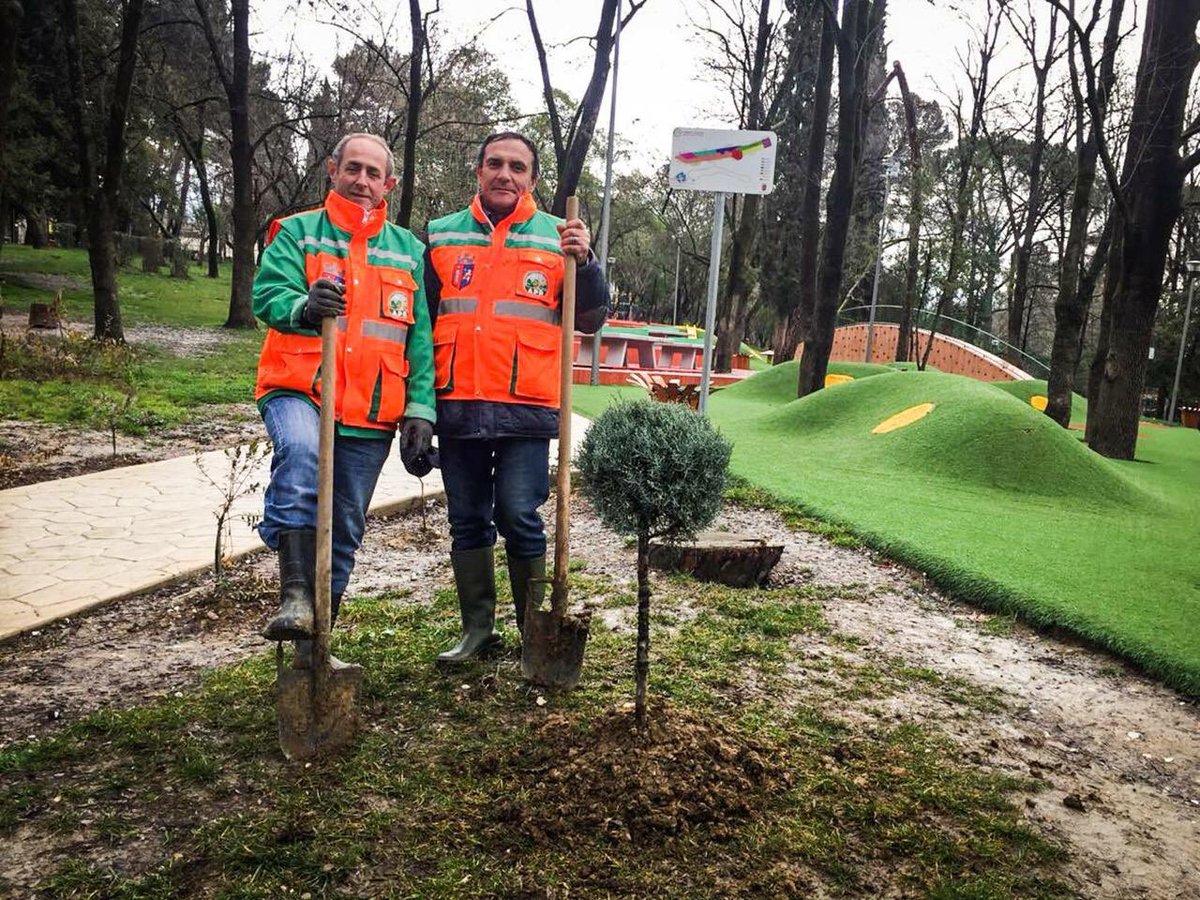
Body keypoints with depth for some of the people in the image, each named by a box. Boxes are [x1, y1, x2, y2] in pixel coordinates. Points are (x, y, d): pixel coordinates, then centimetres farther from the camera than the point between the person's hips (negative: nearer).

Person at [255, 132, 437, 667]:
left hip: (371, 413, 3)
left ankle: (314, 640, 20)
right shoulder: (297, 233, 8)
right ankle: (295, 596, -34)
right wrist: (304, 306, -32)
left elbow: (421, 338, 11)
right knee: (300, 452, -36)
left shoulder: (408, 251, 14)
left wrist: (420, 409, 1)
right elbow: (267, 293, -8)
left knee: (345, 529, 7)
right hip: (298, 392, -3)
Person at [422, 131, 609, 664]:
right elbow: (420, 321, 16)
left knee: (519, 519, -3)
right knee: (467, 521, 9)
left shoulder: (556, 238, 7)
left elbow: (590, 320, 5)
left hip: (525, 406, -3)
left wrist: (584, 262, -11)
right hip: (456, 405, 3)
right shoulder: (441, 236, 13)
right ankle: (477, 629, 22)